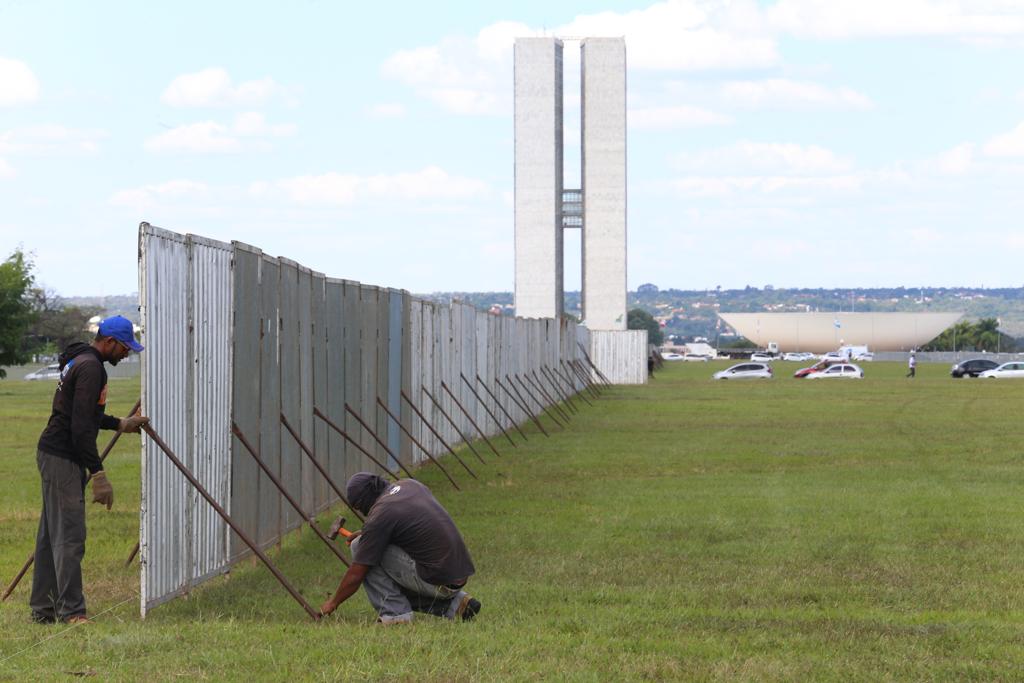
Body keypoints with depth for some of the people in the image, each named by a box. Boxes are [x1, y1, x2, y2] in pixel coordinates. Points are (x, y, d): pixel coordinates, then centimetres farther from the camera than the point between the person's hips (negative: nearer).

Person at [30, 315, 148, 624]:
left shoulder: (79, 362, 16)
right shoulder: (90, 367, -17)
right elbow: (81, 425, -23)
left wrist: (121, 424, 30)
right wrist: (97, 473, -23)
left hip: (53, 456, 11)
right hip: (62, 458, -11)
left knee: (51, 535, 11)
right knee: (69, 537, -11)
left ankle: (43, 609, 14)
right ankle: (71, 611, -11)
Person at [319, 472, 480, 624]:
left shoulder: (379, 515, -10)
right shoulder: (409, 485, 11)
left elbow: (356, 575, -3)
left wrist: (333, 602, 12)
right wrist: (366, 534, 36)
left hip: (437, 580, -8)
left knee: (360, 547, -2)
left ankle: (394, 612, -2)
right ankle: (453, 602, 14)